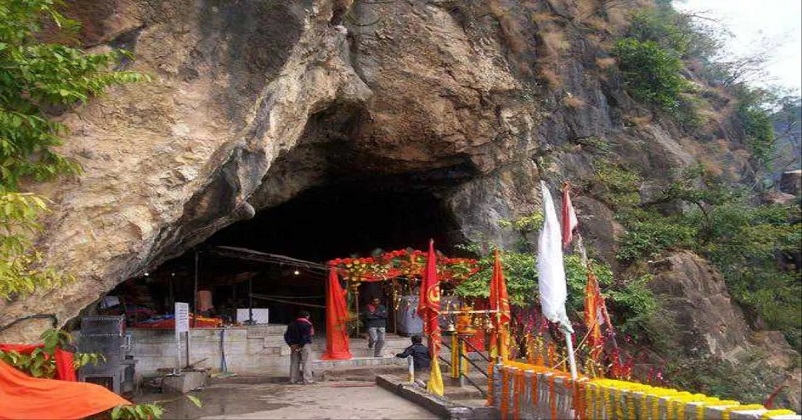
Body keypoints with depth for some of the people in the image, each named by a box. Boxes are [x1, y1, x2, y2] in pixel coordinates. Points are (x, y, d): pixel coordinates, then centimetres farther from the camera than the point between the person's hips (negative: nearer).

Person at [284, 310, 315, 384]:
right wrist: (301, 345, -15)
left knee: (294, 362, 12)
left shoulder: (292, 324, 13)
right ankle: (307, 380, -8)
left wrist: (291, 344, 1)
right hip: (305, 345, -6)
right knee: (306, 363, -4)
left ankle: (293, 379, 15)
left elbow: (286, 335, 8)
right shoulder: (307, 324, -7)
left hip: (294, 345, 6)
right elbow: (306, 336, -18)